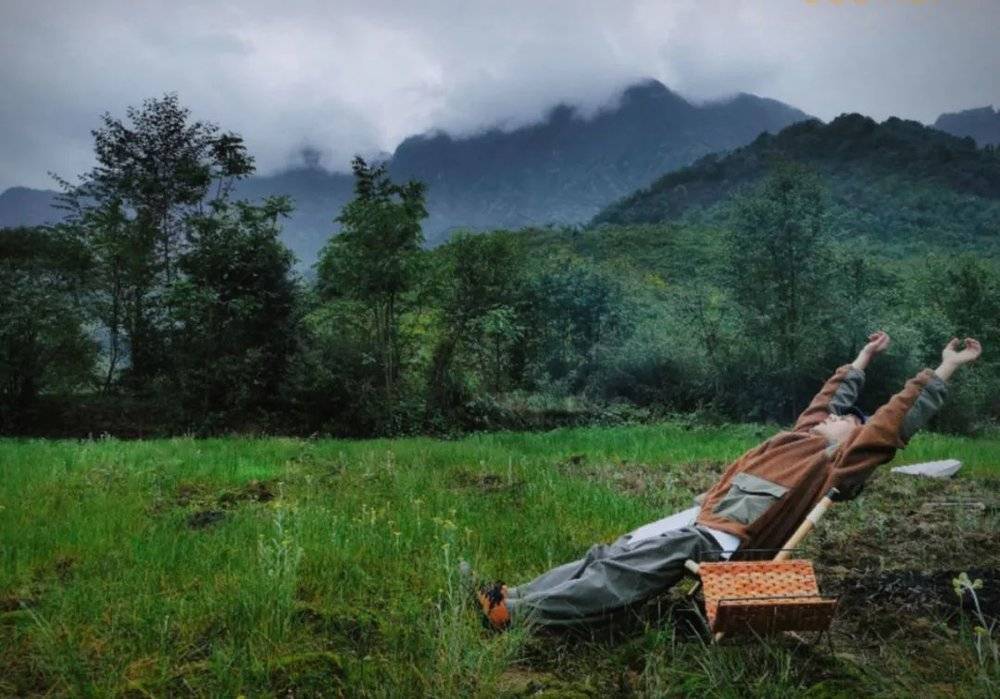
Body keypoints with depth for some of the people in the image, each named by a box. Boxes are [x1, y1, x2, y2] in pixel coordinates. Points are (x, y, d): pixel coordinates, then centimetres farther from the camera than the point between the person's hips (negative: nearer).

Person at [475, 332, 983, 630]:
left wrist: (946, 369, -3)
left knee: (617, 574, -14)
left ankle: (515, 614, -14)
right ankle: (516, 597, 3)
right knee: (610, 555, 2)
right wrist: (864, 358, 40)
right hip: (700, 517, 8)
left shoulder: (836, 461, -2)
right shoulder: (806, 437, 20)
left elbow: (895, 422, -6)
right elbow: (831, 395, 33)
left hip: (719, 541, -8)